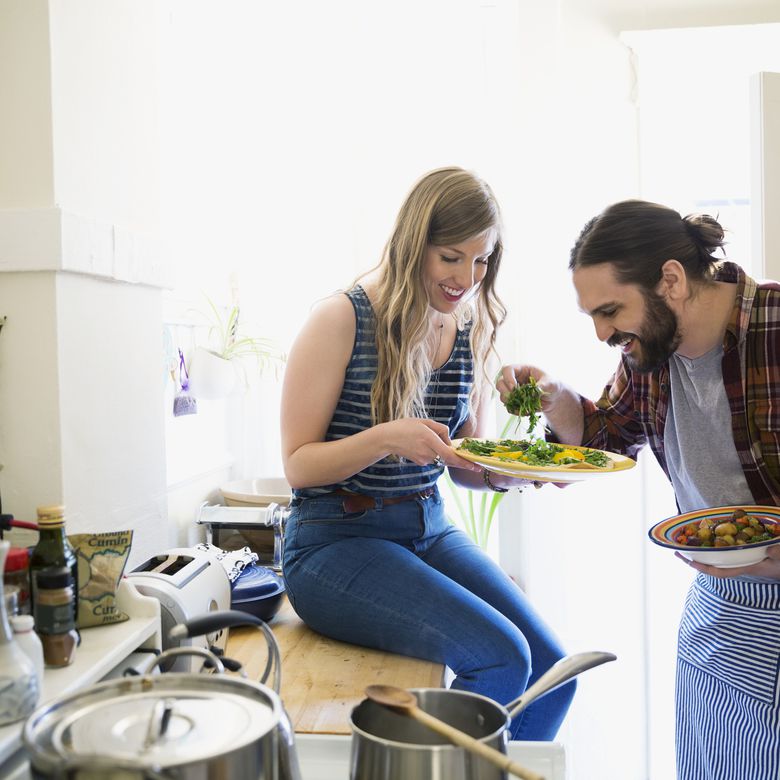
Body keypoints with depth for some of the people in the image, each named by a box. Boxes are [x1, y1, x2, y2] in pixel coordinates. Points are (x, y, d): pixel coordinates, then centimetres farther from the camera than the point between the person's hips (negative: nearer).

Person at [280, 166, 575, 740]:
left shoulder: (470, 332, 7)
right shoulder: (343, 320, -11)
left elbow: (466, 466, 13)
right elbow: (298, 464, -10)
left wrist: (515, 471, -9)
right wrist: (386, 439, -27)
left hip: (430, 530, 6)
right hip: (336, 541, -6)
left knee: (552, 671, -9)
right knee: (501, 658, -22)